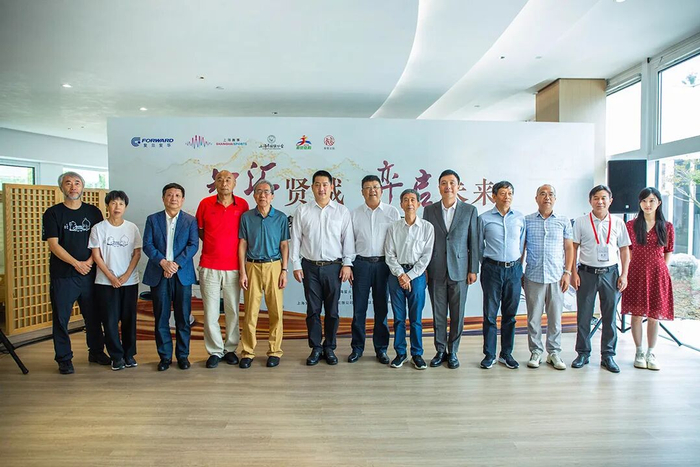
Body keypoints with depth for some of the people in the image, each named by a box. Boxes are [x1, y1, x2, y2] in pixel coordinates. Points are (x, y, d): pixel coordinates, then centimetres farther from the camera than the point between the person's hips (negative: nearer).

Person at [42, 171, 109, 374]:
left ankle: (96, 352, 24)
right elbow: (53, 244, -6)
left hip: (90, 273, 2)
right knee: (61, 318, 4)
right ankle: (64, 359, 15)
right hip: (62, 275, -2)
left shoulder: (93, 212, 8)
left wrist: (90, 261, -9)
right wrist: (76, 263, -13)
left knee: (93, 316, 10)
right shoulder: (53, 213, 1)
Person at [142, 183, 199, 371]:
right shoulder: (153, 219, 9)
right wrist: (163, 262, -14)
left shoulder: (190, 220, 6)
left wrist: (176, 264, -14)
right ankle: (165, 356, 18)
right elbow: (147, 245, 0)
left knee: (183, 318, 4)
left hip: (182, 274, -1)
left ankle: (183, 355, 17)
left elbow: (193, 245, -3)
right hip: (158, 274, 1)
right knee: (161, 318, 6)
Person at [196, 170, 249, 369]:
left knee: (233, 311, 7)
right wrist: (212, 244, 7)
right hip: (209, 267, 0)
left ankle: (230, 349, 22)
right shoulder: (205, 203, 1)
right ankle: (215, 351, 18)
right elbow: (199, 229, 14)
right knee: (210, 311, 4)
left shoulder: (242, 205, 1)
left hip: (233, 266, 0)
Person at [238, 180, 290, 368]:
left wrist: (284, 271, -2)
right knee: (250, 312, 2)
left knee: (276, 311, 2)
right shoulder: (246, 217, 4)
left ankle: (274, 351, 14)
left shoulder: (281, 217, 3)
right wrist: (242, 272, -1)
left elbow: (284, 246, 5)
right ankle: (247, 352, 13)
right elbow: (242, 246, 5)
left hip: (274, 266, 0)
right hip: (252, 267, 0)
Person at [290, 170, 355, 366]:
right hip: (310, 267, 0)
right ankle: (315, 348, 19)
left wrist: (347, 264, -4)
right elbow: (295, 239, 4)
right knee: (313, 310, 6)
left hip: (334, 267, 0)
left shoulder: (342, 211, 2)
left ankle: (329, 348, 21)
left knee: (332, 310, 7)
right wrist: (296, 265, 0)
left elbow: (348, 239, 2)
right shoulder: (302, 211, 3)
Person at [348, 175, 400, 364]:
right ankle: (357, 347, 17)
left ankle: (381, 348, 19)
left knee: (382, 308, 7)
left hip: (384, 263, 0)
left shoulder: (392, 212, 4)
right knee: (359, 308, 4)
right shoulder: (354, 214, 7)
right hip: (361, 264, 1)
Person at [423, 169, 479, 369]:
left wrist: (473, 269, 0)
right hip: (436, 271, 1)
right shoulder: (429, 210, 5)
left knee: (457, 314, 7)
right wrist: (424, 269, 2)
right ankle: (440, 351, 22)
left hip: (459, 271, 0)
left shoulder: (470, 210, 3)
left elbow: (473, 242, 3)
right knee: (438, 314, 8)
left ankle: (453, 352, 21)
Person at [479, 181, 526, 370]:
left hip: (514, 269, 2)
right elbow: (479, 245, 8)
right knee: (490, 314, 2)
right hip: (492, 269, -2)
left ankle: (506, 354, 21)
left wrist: (519, 267, 9)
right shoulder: (484, 218, 0)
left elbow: (522, 245, 13)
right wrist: (487, 263, 8)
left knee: (510, 314, 9)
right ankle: (489, 354, 13)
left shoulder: (520, 218, 7)